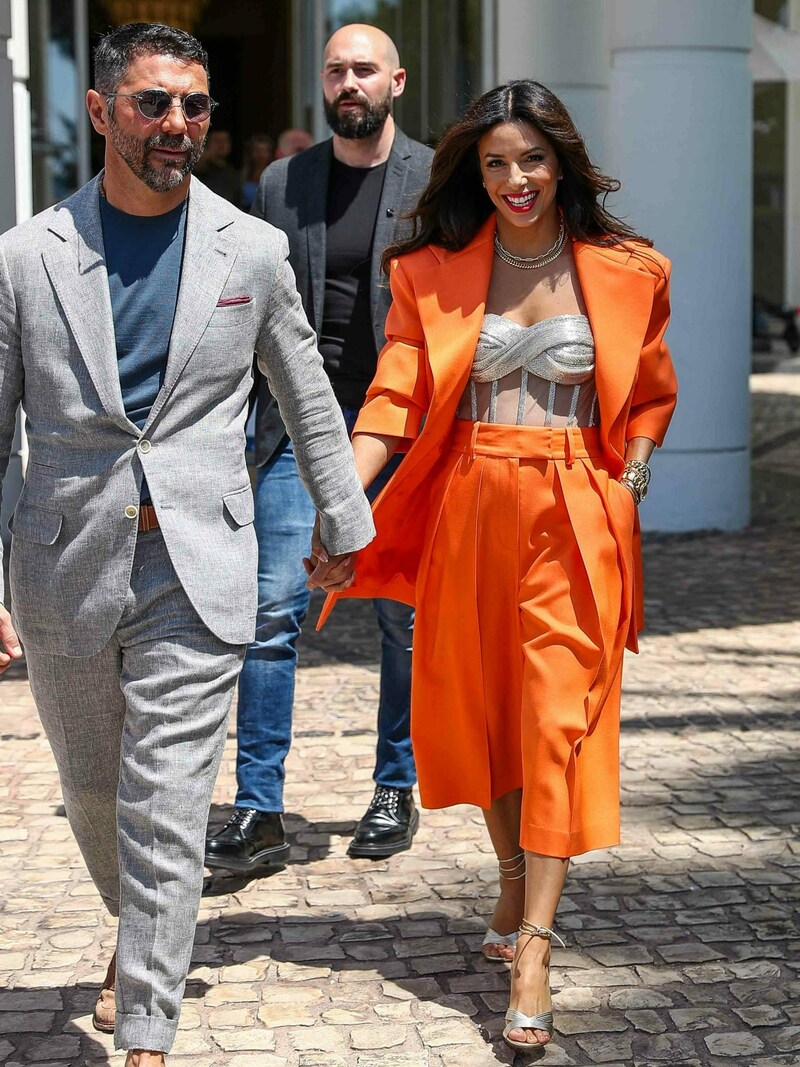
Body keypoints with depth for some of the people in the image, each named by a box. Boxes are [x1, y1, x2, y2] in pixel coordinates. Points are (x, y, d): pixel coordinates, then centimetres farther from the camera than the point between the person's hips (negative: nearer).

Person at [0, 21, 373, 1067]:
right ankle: (133, 935, 46)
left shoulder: (252, 252, 2)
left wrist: (346, 527, 20)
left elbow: (307, 400, 14)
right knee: (93, 794, 18)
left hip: (195, 568, -1)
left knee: (166, 812, -4)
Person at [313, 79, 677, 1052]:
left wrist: (629, 485, -2)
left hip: (574, 521, -2)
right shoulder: (435, 272, 3)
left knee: (559, 719, -7)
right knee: (475, 708, 11)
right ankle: (514, 878, 36)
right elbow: (395, 397, -3)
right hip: (468, 514, 2)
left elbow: (651, 396, 14)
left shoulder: (625, 273, 2)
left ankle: (531, 953, -5)